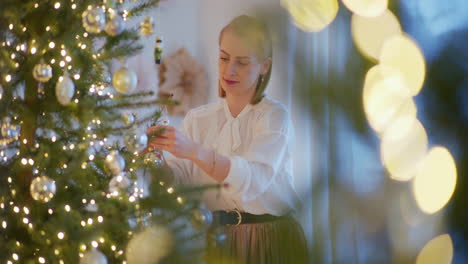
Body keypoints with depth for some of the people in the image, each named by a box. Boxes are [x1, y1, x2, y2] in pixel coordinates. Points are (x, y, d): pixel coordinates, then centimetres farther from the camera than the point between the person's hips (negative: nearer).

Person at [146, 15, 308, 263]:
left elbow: (252, 179, -22)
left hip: (269, 242, 0)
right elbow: (177, 178, -4)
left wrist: (194, 151, -35)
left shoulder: (274, 115, -5)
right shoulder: (197, 118, 9)